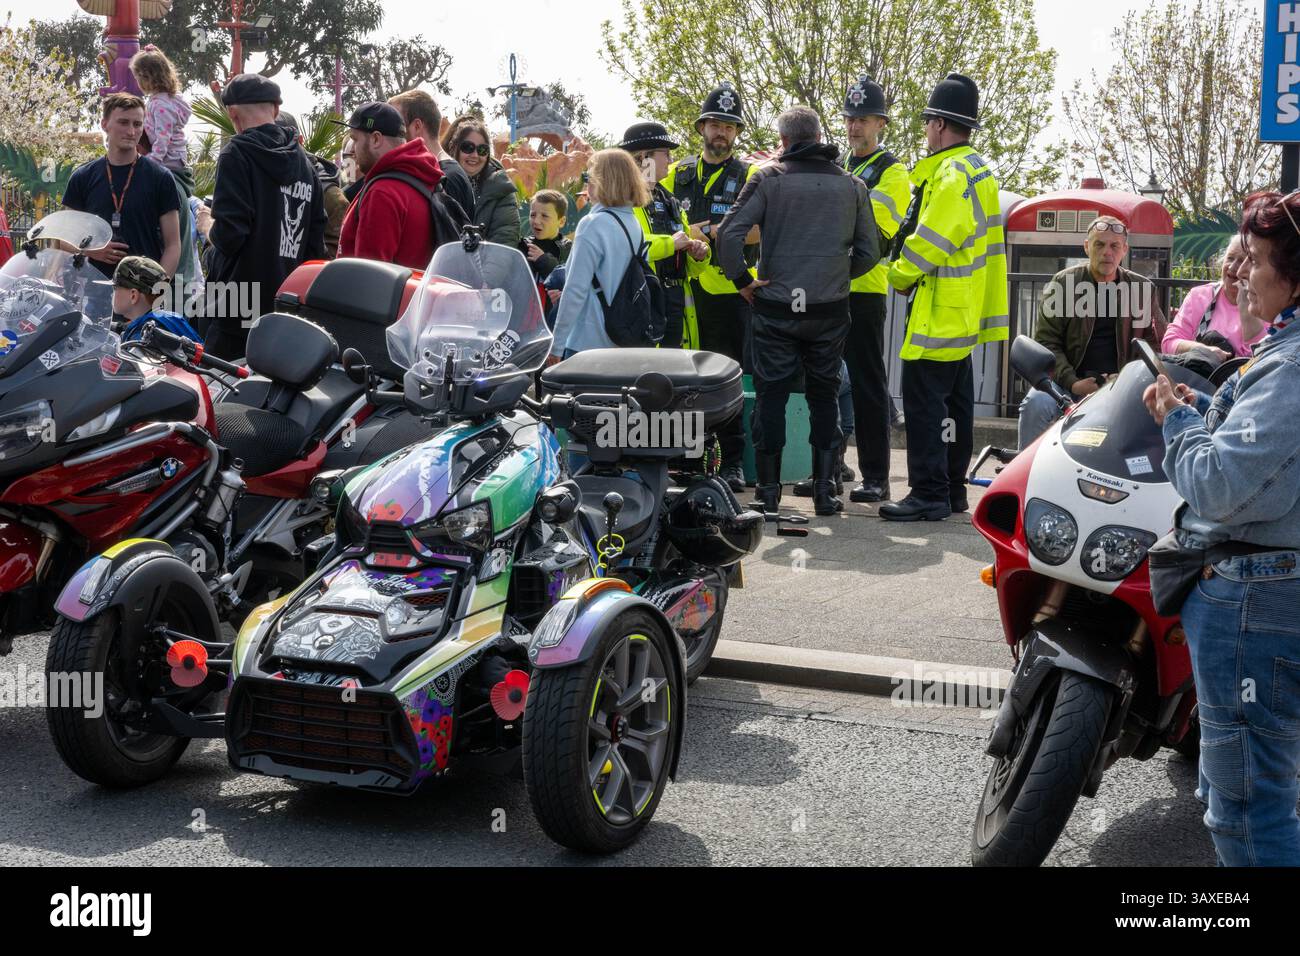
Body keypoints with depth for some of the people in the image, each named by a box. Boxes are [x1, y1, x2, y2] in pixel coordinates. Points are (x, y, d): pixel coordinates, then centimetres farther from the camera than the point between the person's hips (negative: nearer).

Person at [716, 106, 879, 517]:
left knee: (770, 397, 7)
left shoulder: (768, 178, -3)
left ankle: (768, 490, 10)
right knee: (824, 398, 12)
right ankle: (825, 490, 11)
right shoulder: (852, 185, 5)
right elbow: (869, 252, 6)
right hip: (830, 310, 2)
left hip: (775, 309, -2)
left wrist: (742, 280, -1)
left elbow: (729, 233, -12)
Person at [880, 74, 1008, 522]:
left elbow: (930, 240, -21)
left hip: (939, 312, -11)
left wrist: (899, 275, -4)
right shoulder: (979, 171, 17)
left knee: (924, 400, -8)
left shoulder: (952, 174, -16)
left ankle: (929, 494, -7)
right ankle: (952, 489, 21)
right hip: (964, 313, 11)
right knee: (954, 401, 14)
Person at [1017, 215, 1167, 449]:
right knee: (1035, 403, -30)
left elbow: (1157, 342, 13)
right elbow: (1046, 341, 1)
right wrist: (1072, 383, -14)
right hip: (1069, 380, -1)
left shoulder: (1142, 289, 11)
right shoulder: (1063, 283, 6)